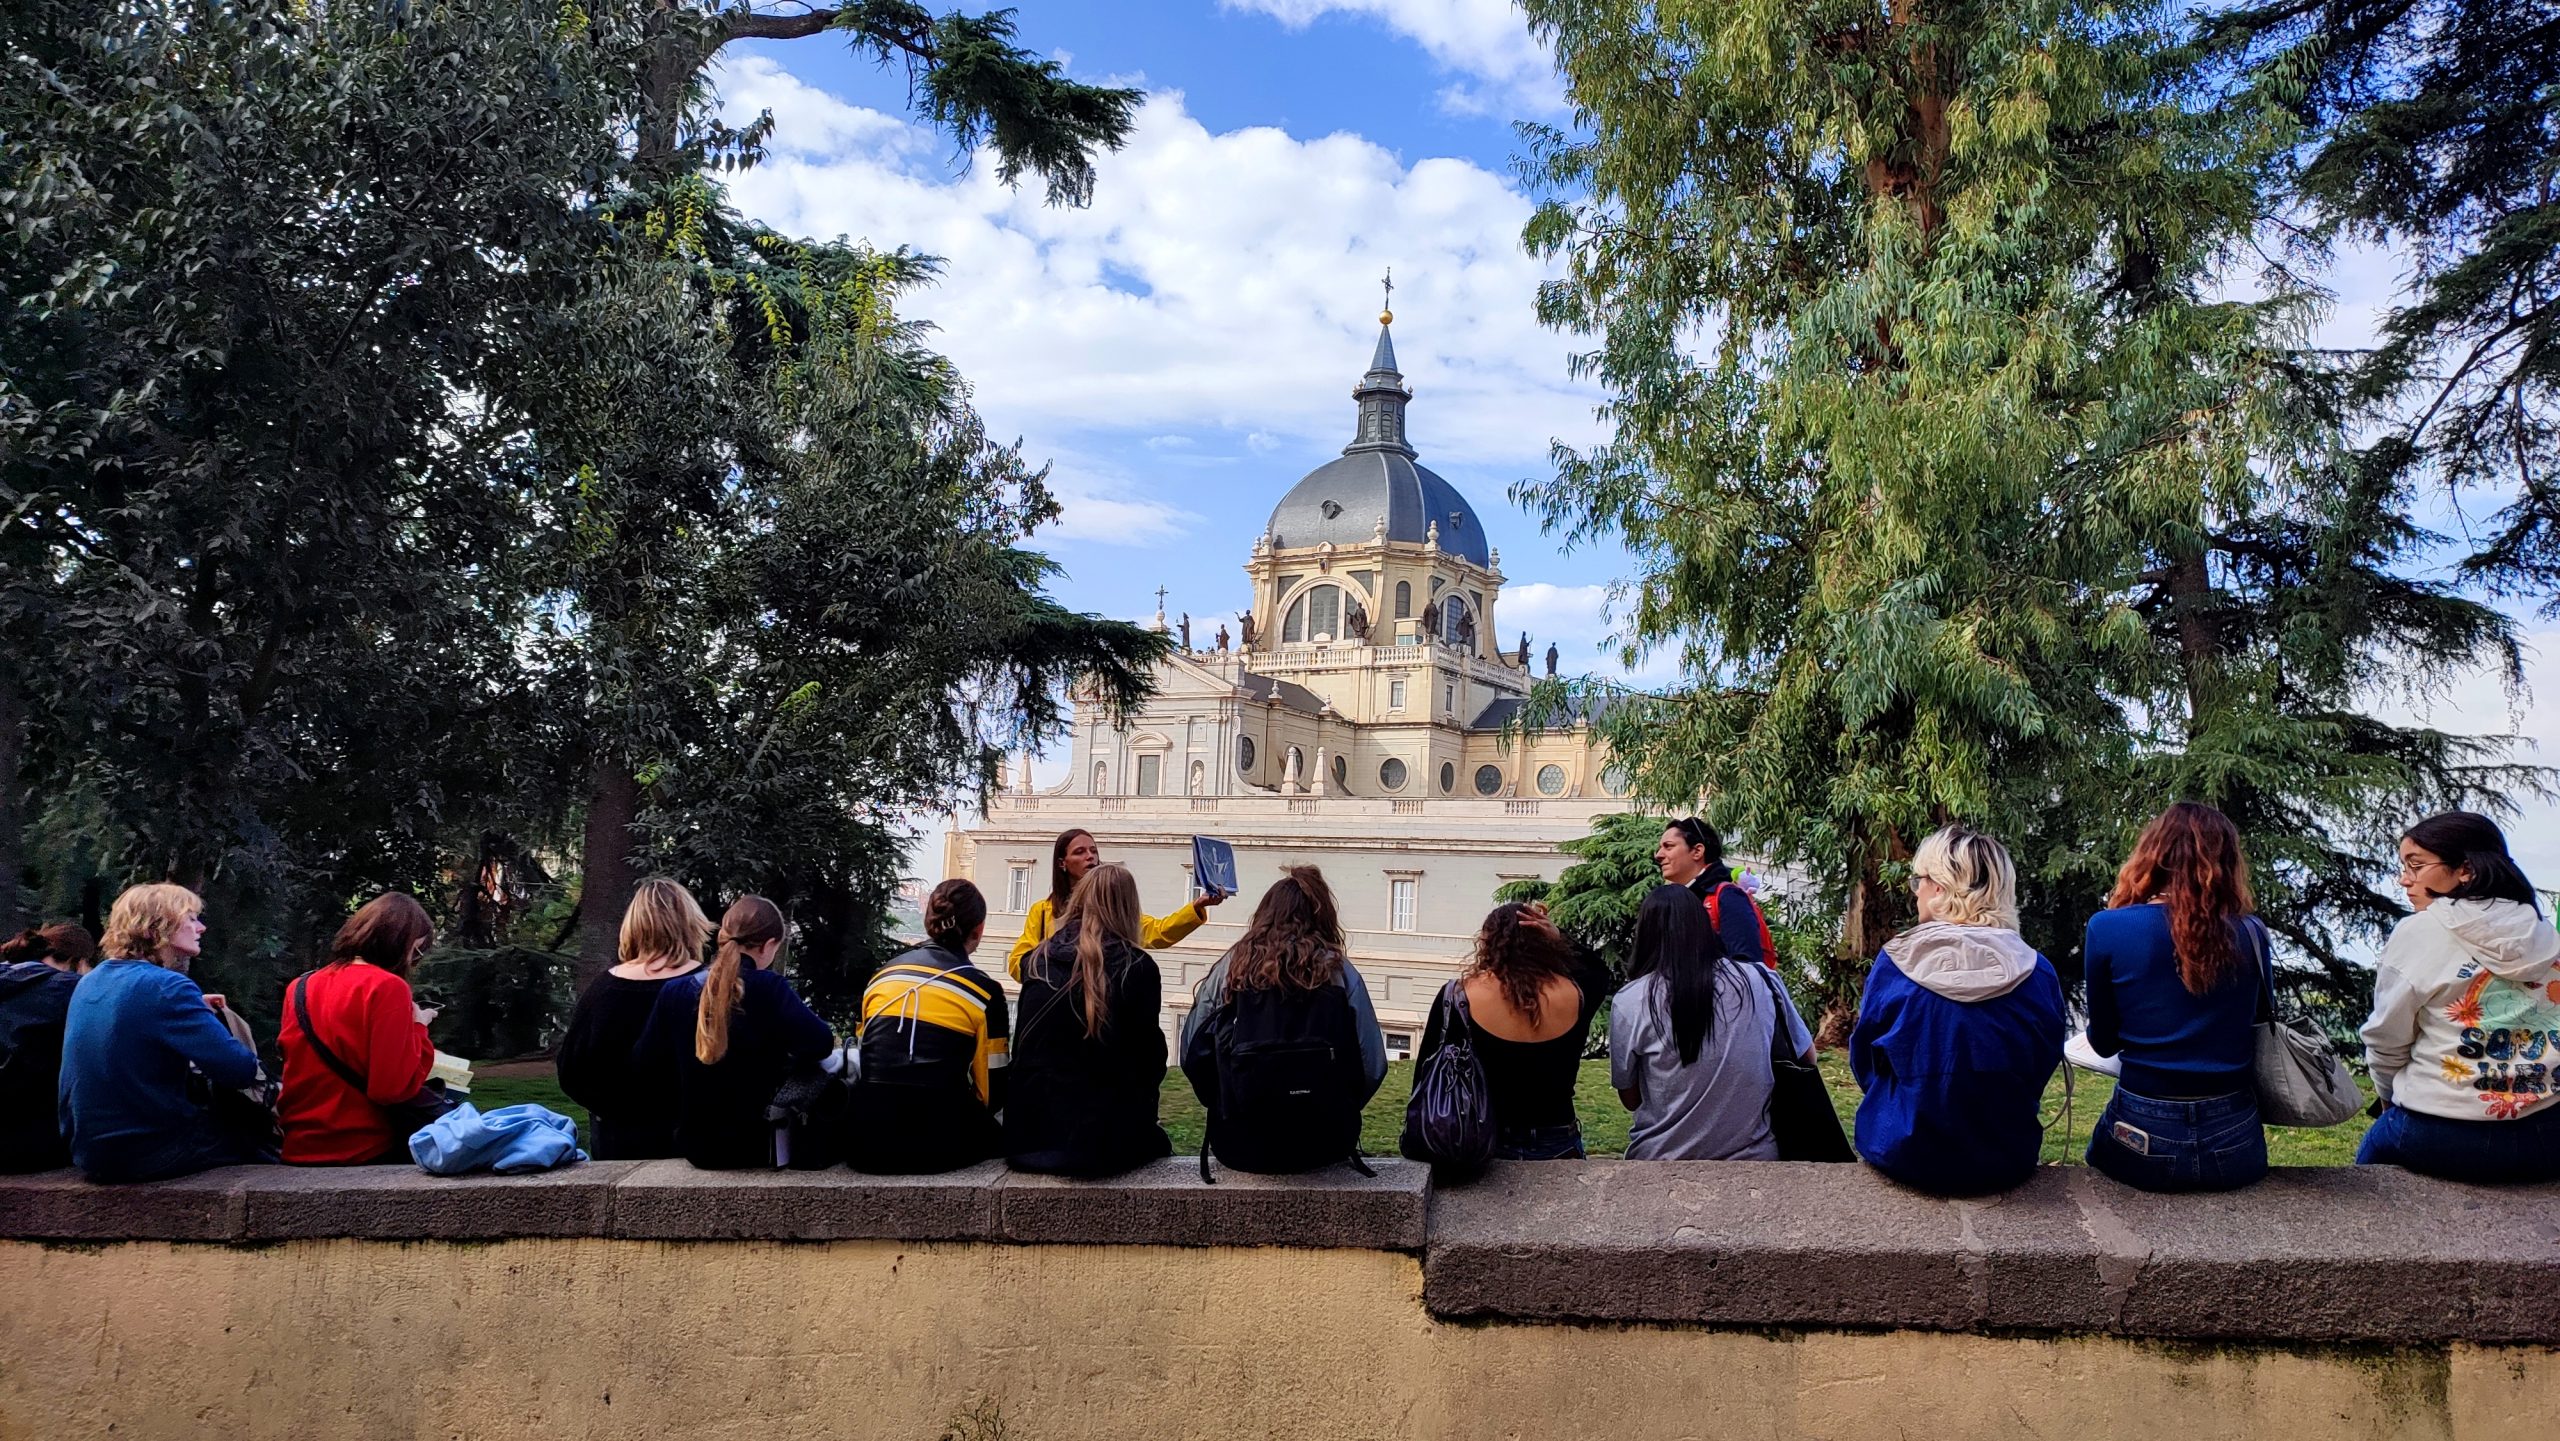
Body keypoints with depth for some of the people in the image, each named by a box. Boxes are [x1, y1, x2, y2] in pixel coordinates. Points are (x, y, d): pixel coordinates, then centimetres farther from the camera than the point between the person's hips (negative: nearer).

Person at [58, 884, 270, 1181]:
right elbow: (241, 1070, -22)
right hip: (150, 1154, -9)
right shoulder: (166, 987, -19)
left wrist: (194, 1009, 14)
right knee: (268, 1161, 11)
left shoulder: (90, 982, 7)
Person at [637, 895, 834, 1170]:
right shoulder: (768, 988, -15)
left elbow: (649, 1070, 3)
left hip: (696, 1147, 4)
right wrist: (788, 1061, -4)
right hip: (758, 1146, -4)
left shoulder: (673, 993, -3)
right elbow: (820, 1042, -24)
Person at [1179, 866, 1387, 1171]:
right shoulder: (1339, 972, -2)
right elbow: (1373, 1066, -4)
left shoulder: (1233, 967, 0)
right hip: (1322, 1145, -1)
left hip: (1239, 1146, 1)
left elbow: (1193, 1054, 1)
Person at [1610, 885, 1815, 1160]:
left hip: (1664, 1160, -2)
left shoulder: (1629, 1003, -11)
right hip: (1754, 1156, 2)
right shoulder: (1762, 980, -5)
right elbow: (1807, 1058, 8)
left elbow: (1631, 1099, 0)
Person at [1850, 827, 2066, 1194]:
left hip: (1905, 1157, -2)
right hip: (2006, 1163, 2)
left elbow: (1864, 1062, 0)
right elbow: (2043, 1068, 6)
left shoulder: (1893, 964, -12)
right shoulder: (2038, 974, -8)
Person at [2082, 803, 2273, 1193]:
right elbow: (2258, 1032, 12)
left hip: (2144, 1142, -2)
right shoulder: (2251, 934, -2)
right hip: (2234, 1144, 2)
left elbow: (2104, 1043, 3)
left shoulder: (2108, 929, -9)